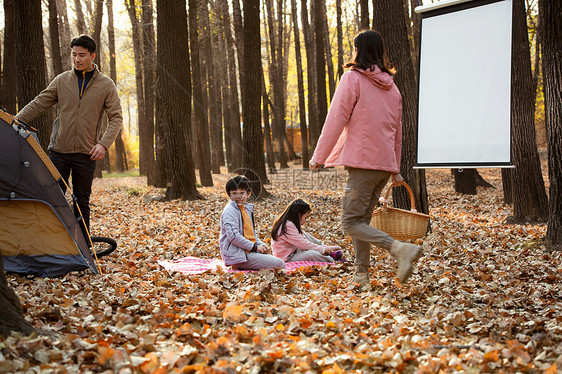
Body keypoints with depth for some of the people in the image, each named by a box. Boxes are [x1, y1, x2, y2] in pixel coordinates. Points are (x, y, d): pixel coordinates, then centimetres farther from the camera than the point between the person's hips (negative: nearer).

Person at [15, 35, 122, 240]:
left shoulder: (106, 85, 2)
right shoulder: (62, 80, 6)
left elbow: (116, 118, -1)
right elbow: (38, 104, 9)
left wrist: (104, 144, -14)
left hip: (86, 154, -1)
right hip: (58, 151, 1)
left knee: (82, 201, 5)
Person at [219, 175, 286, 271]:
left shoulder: (247, 209, 17)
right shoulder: (230, 210, -12)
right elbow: (233, 236, -21)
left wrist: (261, 245, 6)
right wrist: (254, 247, -16)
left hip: (249, 251, 9)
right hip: (237, 255, -9)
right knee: (279, 265, -13)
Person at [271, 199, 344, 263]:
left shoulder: (289, 223, 9)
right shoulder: (288, 226, -23)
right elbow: (304, 244, -22)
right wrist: (323, 249, -14)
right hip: (287, 259, -11)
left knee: (305, 235, 12)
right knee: (313, 254, -27)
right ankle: (332, 261, -9)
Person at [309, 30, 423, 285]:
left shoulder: (353, 78, -4)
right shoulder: (391, 86, 17)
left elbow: (335, 120, -9)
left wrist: (319, 157, -3)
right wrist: (395, 169, 27)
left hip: (362, 163, -7)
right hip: (385, 164, 8)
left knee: (351, 223, -7)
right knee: (362, 220, 14)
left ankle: (399, 248, -24)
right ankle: (361, 276, 13)